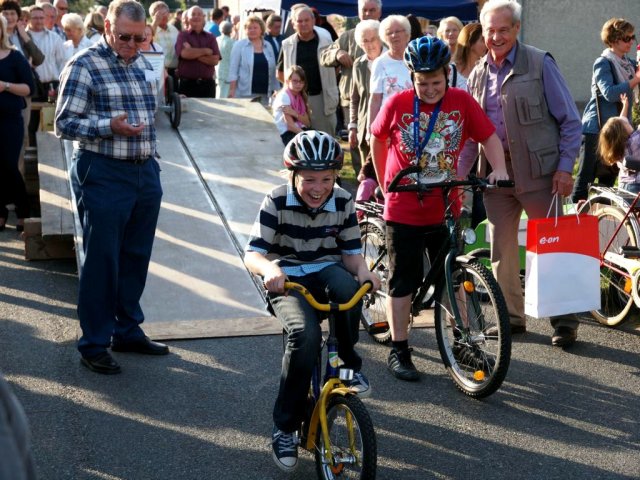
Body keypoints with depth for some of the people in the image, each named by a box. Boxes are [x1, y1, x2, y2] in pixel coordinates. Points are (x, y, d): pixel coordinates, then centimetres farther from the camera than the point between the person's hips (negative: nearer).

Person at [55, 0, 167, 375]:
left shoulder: (143, 64, 12)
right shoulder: (84, 66, -9)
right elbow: (64, 123, -10)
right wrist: (110, 126, -23)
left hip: (145, 172, 7)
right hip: (103, 175, -6)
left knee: (137, 256, 13)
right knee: (102, 260, 0)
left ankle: (128, 330, 27)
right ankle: (94, 344, 11)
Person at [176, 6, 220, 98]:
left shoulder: (210, 37, 13)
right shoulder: (183, 35, 6)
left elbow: (215, 60, 0)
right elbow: (184, 53, -13)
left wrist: (193, 53, -7)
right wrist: (206, 51, -3)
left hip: (207, 84, 3)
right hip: (187, 83, -2)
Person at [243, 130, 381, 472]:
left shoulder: (343, 202, -3)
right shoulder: (277, 202, -12)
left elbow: (350, 251, 1)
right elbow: (252, 254, -15)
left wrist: (363, 270, -23)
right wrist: (269, 268, -39)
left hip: (326, 273, 2)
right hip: (288, 280, -2)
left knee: (347, 285, -37)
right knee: (305, 334, -32)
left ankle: (349, 364, -10)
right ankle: (285, 428, -16)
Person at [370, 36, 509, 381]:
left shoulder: (462, 102, -4)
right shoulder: (398, 104, -7)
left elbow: (489, 136, 0)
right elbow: (377, 140, 6)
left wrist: (499, 169, -16)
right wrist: (384, 182, 9)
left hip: (444, 208, 2)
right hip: (404, 208, -2)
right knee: (403, 281, 4)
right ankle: (399, 352, 12)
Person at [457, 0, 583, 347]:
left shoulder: (540, 64, -4)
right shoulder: (477, 76, 10)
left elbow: (570, 120, -4)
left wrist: (565, 167, -11)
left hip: (538, 171, -4)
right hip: (495, 172, 5)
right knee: (501, 247, 9)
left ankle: (564, 319, 12)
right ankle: (512, 316, 22)